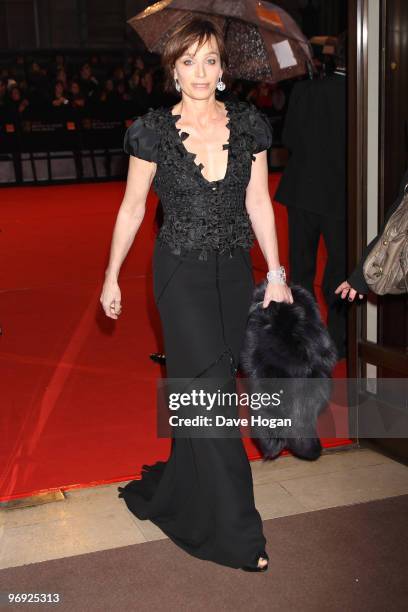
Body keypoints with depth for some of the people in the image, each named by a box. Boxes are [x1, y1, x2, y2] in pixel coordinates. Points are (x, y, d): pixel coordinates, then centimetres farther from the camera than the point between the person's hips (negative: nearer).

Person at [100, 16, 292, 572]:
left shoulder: (248, 125, 2)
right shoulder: (154, 131, -6)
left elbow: (258, 202, 5)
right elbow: (132, 207, 1)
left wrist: (276, 272, 3)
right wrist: (112, 277, 3)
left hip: (234, 272, 4)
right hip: (182, 274, -3)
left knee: (201, 387, 12)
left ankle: (179, 493, 36)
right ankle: (237, 532, 7)